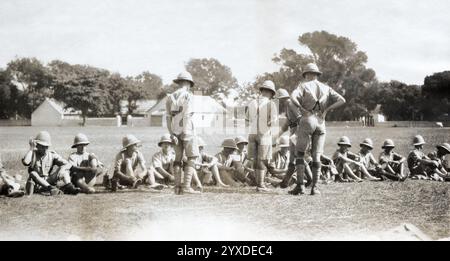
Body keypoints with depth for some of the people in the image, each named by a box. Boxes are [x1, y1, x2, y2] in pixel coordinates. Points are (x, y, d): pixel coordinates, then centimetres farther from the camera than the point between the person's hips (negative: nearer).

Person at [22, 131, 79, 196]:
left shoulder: (52, 155, 3)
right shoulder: (33, 154, -1)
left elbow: (67, 164, -7)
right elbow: (25, 162, -25)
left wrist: (62, 169, -29)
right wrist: (31, 148, -16)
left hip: (48, 182, 2)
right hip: (37, 185, -2)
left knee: (64, 168, -13)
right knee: (33, 174, -32)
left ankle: (69, 187, -35)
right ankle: (51, 188, -47)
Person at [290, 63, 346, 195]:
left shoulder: (304, 86, 3)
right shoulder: (326, 88, 14)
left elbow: (293, 97, -17)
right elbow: (342, 100, 4)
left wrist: (301, 109, -7)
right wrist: (327, 110, 2)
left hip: (307, 121, -3)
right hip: (321, 123, 3)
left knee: (300, 154, 4)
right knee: (316, 156, 7)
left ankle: (300, 185, -4)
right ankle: (314, 187, 3)